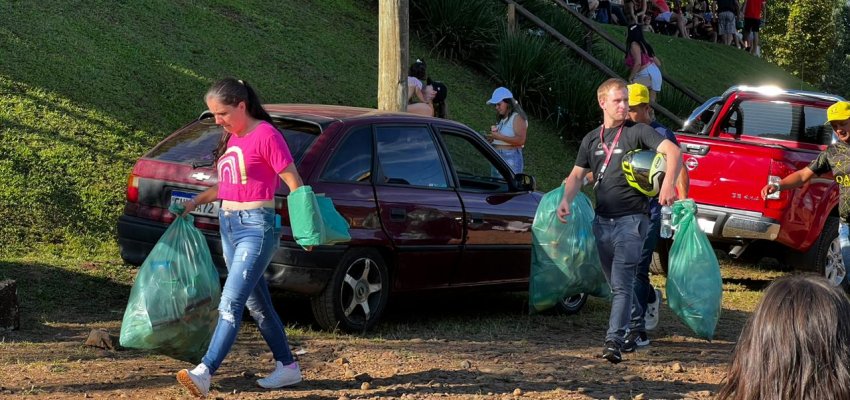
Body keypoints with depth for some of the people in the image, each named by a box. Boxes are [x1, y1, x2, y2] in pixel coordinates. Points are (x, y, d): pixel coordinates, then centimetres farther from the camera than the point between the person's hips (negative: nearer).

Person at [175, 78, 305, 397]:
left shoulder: (265, 135, -12)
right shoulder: (230, 138, 13)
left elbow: (294, 183, -13)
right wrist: (195, 202, 18)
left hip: (256, 226, -9)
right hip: (228, 225, 9)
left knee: (231, 302, -15)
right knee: (256, 303, 13)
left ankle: (204, 373, -23)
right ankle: (287, 366, 23)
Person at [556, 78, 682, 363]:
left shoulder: (638, 132, -4)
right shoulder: (592, 139, 14)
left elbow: (673, 151, -16)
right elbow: (577, 175, 18)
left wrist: (668, 184, -32)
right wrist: (566, 200, -2)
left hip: (631, 219, -6)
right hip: (602, 220, 6)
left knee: (622, 282, -15)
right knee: (615, 283, 12)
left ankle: (614, 341, -22)